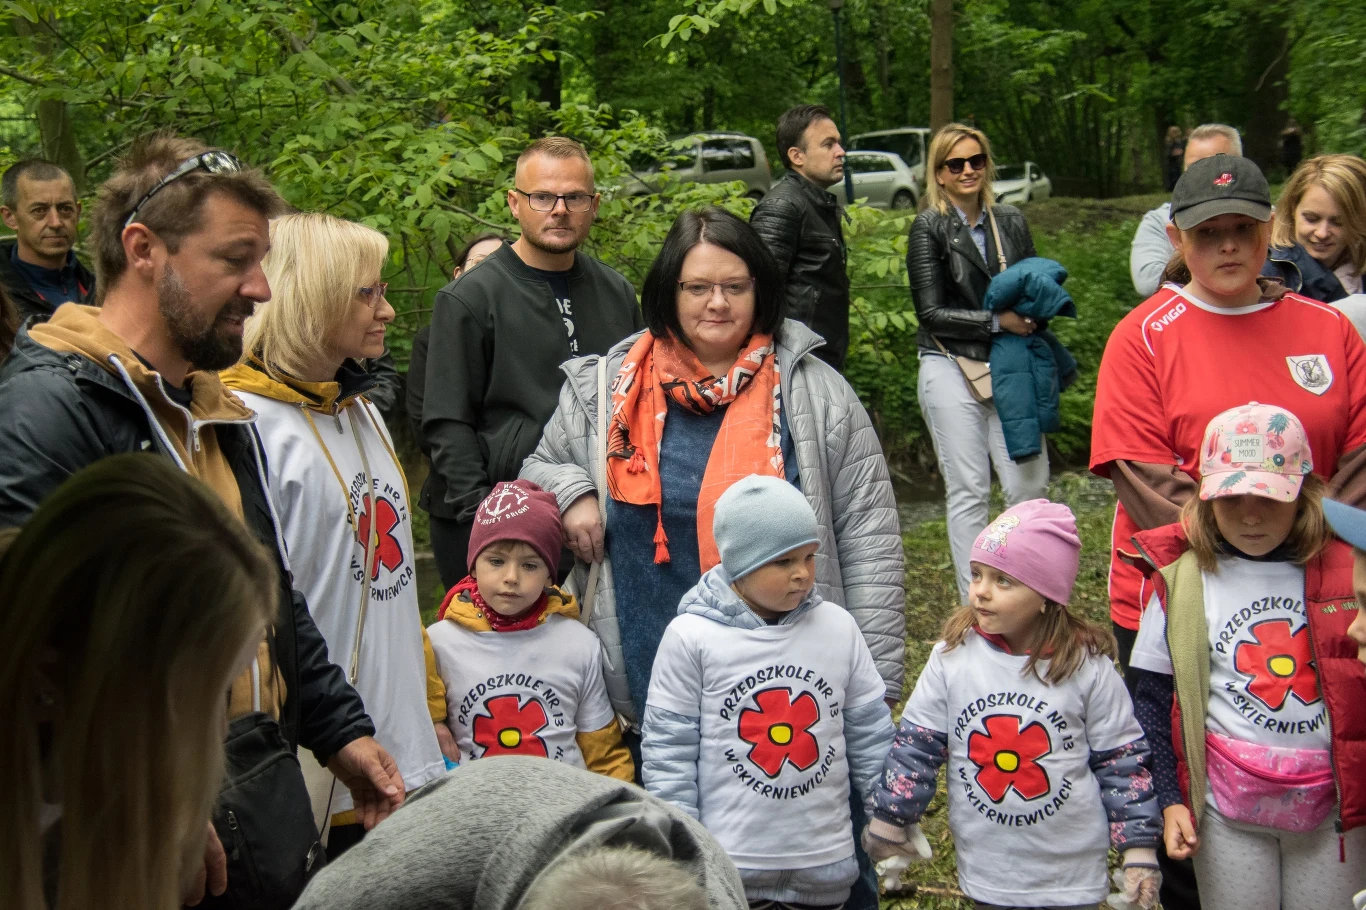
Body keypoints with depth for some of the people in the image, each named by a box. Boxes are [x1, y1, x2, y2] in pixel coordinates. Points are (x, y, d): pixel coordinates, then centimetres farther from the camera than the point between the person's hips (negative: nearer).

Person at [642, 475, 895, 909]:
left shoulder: (838, 627, 0)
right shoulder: (691, 637, -9)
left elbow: (870, 737, 8)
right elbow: (668, 754, -5)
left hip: (826, 866, 3)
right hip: (727, 869, -3)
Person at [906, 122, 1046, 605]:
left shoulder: (1011, 221, 12)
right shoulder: (929, 229, -1)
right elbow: (932, 313, -7)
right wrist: (997, 321, -14)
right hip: (952, 372, -4)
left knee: (1030, 485, 0)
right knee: (969, 492, 0)